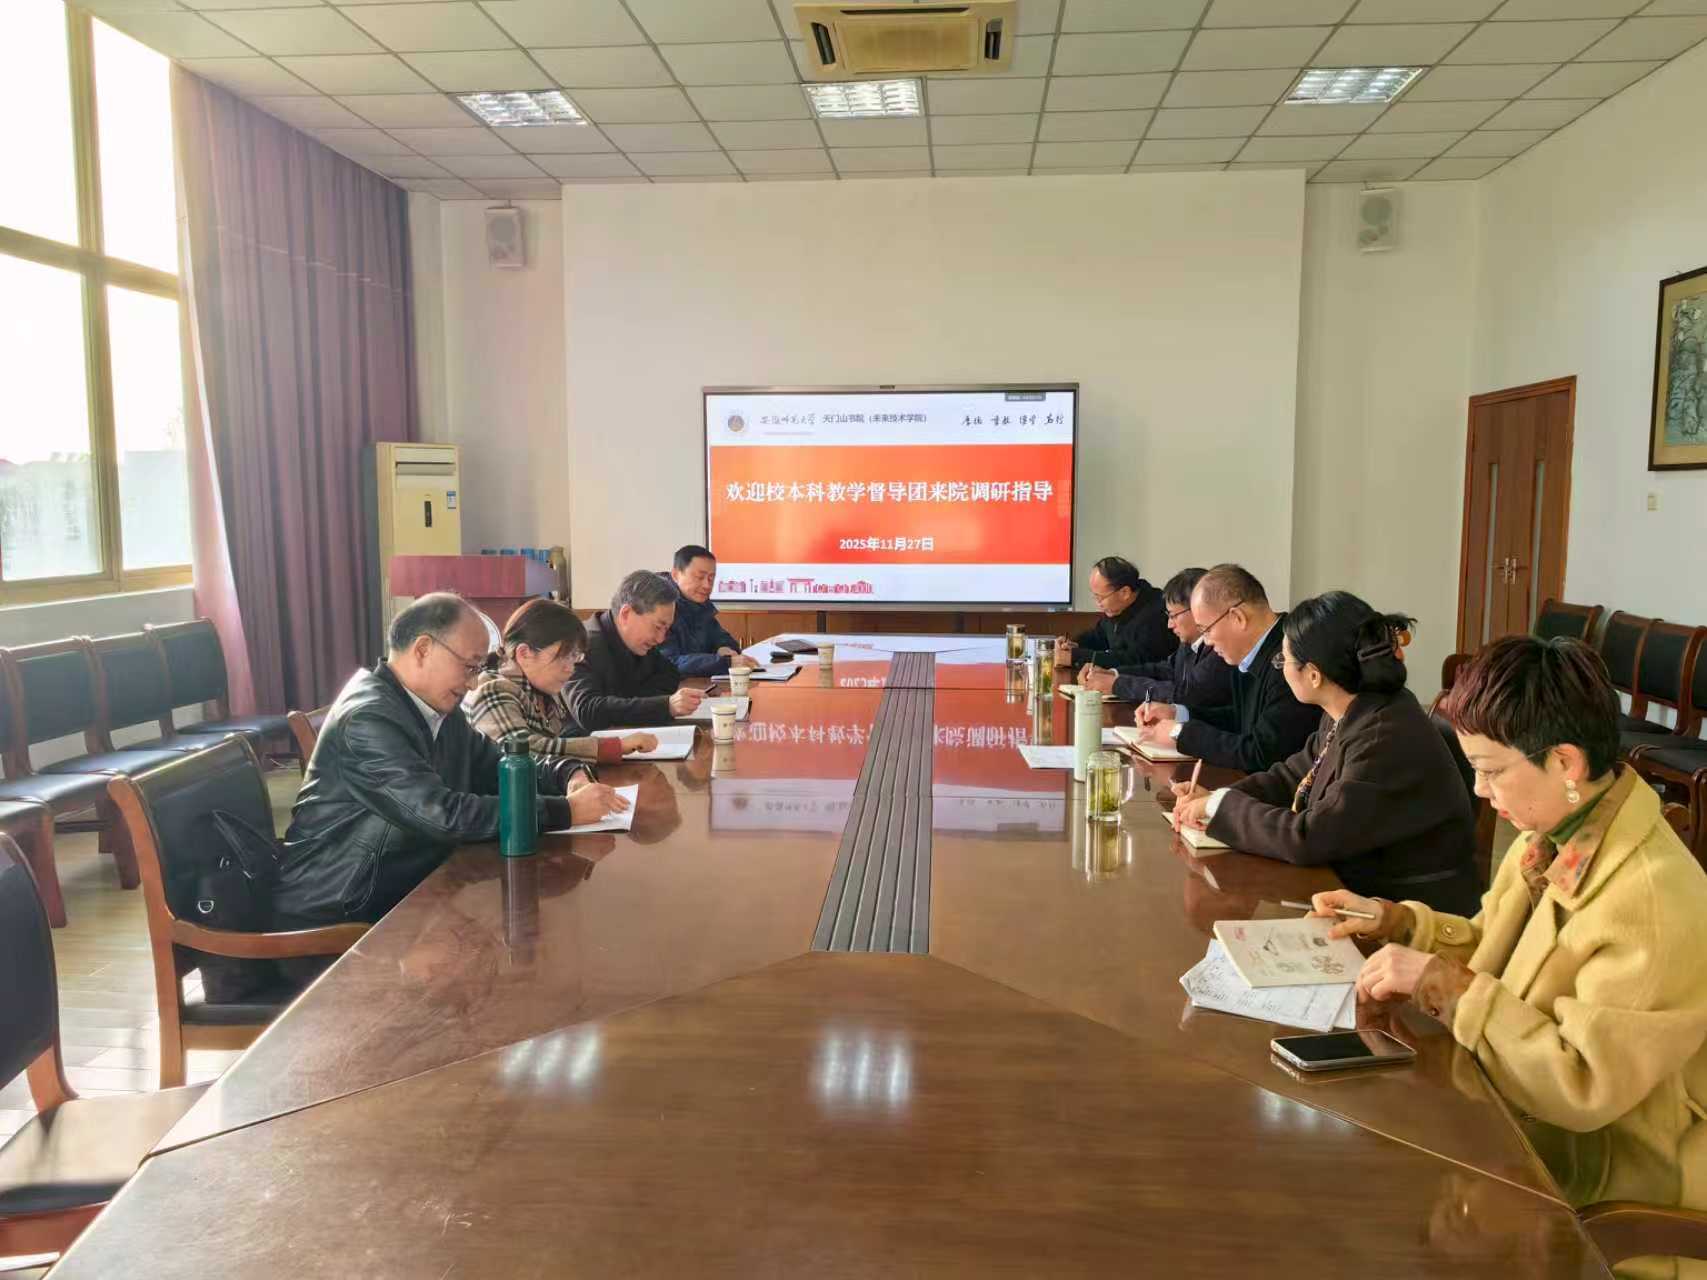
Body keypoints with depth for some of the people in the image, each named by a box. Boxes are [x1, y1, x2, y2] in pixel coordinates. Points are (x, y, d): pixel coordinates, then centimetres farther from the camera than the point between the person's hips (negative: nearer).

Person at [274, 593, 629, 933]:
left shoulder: (441, 709, 6)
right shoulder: (367, 718, -21)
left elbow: (495, 768, 15)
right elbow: (443, 814, -27)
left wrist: (566, 777, -5)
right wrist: (566, 811, -24)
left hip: (406, 893, 8)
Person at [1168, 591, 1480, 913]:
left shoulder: (1388, 740, -27)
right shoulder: (1348, 714, 2)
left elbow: (1309, 838, -27)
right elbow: (1293, 775, 12)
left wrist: (1221, 806, -15)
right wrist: (1215, 798, -3)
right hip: (1359, 891, 8)